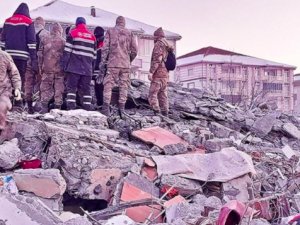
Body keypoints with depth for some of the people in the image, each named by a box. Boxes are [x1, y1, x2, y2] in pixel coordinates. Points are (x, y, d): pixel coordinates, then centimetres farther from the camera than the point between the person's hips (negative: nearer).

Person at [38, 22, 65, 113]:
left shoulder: (44, 39, 4)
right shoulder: (63, 41, -1)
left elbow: (40, 54, 4)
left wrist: (40, 66, 9)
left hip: (47, 68, 1)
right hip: (60, 68, -1)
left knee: (45, 88, 7)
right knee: (59, 88, 6)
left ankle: (44, 107, 1)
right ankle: (57, 107, 6)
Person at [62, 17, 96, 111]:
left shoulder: (73, 33, 3)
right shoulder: (92, 36, 15)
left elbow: (67, 50, -5)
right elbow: (94, 54, 16)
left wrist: (64, 64, -3)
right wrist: (92, 66, 20)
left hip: (74, 66, -3)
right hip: (87, 68, 3)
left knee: (71, 87, -1)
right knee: (86, 88, 7)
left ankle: (71, 107, -10)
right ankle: (88, 107, 3)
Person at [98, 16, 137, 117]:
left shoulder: (110, 31, 5)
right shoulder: (129, 33, 9)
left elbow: (105, 49, -1)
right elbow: (134, 50, 6)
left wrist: (103, 63, 1)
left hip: (112, 63, -1)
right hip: (125, 65, 2)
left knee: (108, 86, 1)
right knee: (124, 86, 6)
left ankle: (106, 108, -5)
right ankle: (122, 108, 4)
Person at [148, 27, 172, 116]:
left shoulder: (158, 44, -7)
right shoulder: (167, 47, 20)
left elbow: (157, 59, -19)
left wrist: (151, 72, -21)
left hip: (158, 74, -9)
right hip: (165, 75, 9)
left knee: (152, 94, -8)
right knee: (163, 95, 7)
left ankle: (156, 112, -17)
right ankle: (165, 114, 4)